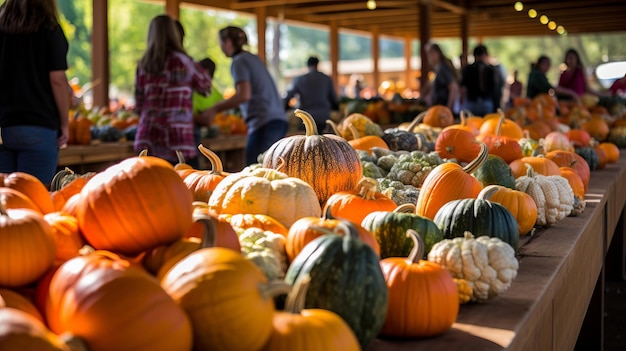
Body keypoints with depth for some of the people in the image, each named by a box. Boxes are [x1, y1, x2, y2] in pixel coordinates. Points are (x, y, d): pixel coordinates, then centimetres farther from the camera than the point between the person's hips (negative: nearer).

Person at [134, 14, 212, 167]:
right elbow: (206, 85, 15)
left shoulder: (143, 65, 7)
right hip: (177, 140, -4)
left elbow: (139, 106, 11)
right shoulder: (183, 62, -2)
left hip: (148, 140, 4)